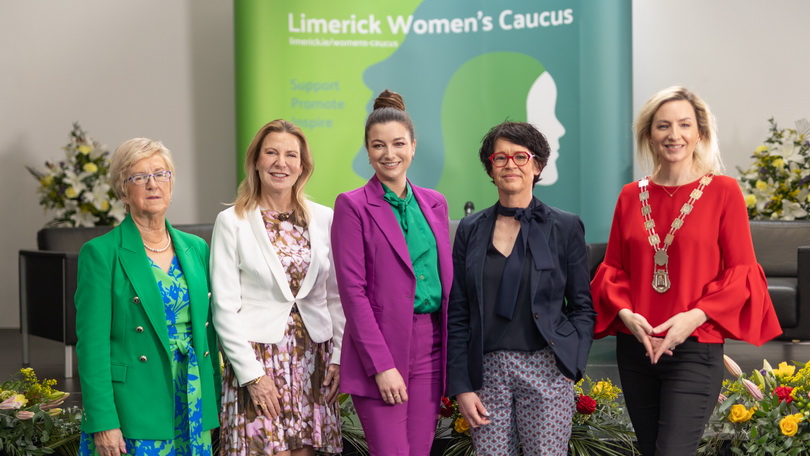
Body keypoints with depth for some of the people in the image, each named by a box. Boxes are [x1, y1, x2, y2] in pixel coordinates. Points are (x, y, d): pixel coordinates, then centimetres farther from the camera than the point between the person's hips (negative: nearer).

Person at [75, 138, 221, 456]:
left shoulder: (196, 249, 10)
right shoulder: (100, 253, -6)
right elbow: (92, 344, -10)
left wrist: (216, 405, 9)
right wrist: (102, 423, -15)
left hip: (193, 410, 5)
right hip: (133, 413, -5)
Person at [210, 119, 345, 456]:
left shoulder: (324, 219, 7)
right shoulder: (232, 222, -2)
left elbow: (336, 297, 11)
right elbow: (225, 308, -5)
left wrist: (338, 356, 2)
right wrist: (253, 375, -11)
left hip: (312, 360, 3)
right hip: (257, 359, -3)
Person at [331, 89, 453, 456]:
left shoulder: (434, 203, 13)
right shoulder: (353, 205, -4)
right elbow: (353, 290, -9)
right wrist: (381, 365, -14)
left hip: (431, 346, 5)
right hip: (380, 347, -5)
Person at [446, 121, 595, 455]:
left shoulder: (565, 227, 4)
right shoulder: (470, 230, 9)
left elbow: (582, 306, 6)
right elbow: (458, 315, 8)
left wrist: (570, 364, -7)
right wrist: (461, 386, 1)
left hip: (546, 371, -2)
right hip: (487, 372, 2)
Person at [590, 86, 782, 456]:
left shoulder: (723, 191, -3)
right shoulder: (631, 196, 8)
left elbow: (740, 273, -5)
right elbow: (612, 268, 11)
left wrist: (694, 316, -18)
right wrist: (626, 313, -9)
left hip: (695, 348, -4)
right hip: (635, 348, 4)